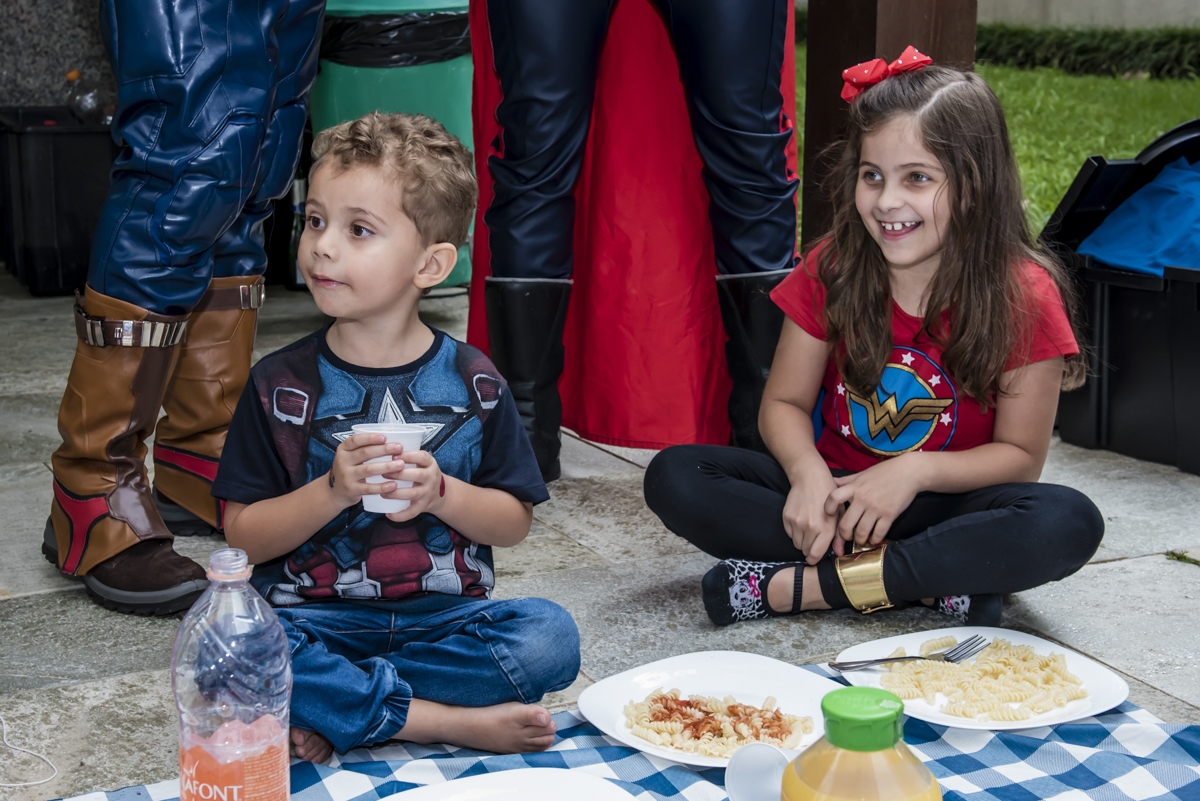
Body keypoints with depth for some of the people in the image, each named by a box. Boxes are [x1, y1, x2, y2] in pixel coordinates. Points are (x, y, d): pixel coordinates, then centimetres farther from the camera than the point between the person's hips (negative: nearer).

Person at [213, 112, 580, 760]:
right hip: (317, 617, -1)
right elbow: (244, 537, -2)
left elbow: (514, 523, 6)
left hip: (445, 615, 2)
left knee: (548, 635, -25)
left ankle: (337, 712, -19)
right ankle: (452, 722, -22)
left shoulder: (471, 383, 2)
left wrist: (439, 493, -13)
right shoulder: (281, 384, 0)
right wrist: (332, 491, -18)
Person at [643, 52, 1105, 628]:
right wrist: (808, 472, -24)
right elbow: (784, 403, -1)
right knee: (674, 478, -20)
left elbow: (1021, 454, -9)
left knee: (1070, 524, -34)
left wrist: (915, 472, -25)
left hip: (948, 504, -2)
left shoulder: (1023, 296, -13)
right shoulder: (831, 271, -5)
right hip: (837, 492, 2)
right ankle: (930, 580, -24)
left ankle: (800, 585, -29)